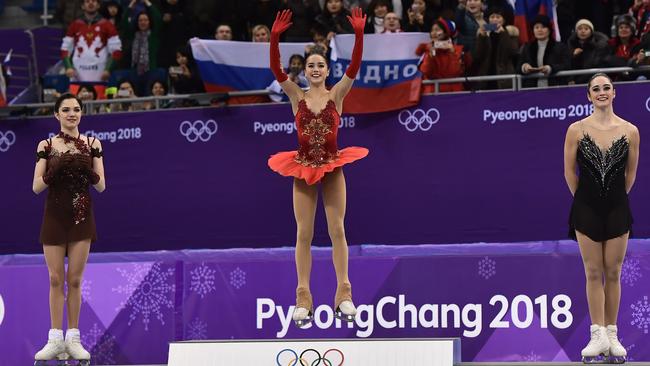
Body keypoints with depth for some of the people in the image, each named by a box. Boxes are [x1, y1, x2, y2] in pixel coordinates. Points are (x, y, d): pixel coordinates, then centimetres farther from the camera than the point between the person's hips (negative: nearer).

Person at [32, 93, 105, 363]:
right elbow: (36, 187, -2)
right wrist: (53, 172, -18)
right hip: (54, 216, 0)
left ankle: (73, 339, 5)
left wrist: (88, 172, -18)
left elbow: (101, 186, 0)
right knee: (56, 279, 0)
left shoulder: (92, 144, 3)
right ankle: (55, 339, 3)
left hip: (82, 217, 0)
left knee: (75, 280, 1)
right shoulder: (46, 146, 2)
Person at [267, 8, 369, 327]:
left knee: (337, 230, 1)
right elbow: (276, 69, -14)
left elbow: (354, 66, -13)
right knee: (304, 234, 3)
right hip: (303, 169, 1)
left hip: (332, 167, 0)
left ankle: (343, 293, 4)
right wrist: (275, 37, -27)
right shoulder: (297, 96, -2)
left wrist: (359, 34, -26)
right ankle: (303, 297, 6)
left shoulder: (337, 94, -2)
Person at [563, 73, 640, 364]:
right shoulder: (576, 130, -4)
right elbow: (569, 171, 4)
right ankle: (598, 335, 3)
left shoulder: (630, 131, -3)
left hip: (617, 209, 1)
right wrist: (584, 198, 8)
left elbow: (630, 173, 8)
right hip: (587, 209, -1)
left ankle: (612, 335, 10)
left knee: (613, 273, 5)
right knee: (594, 273, 1)